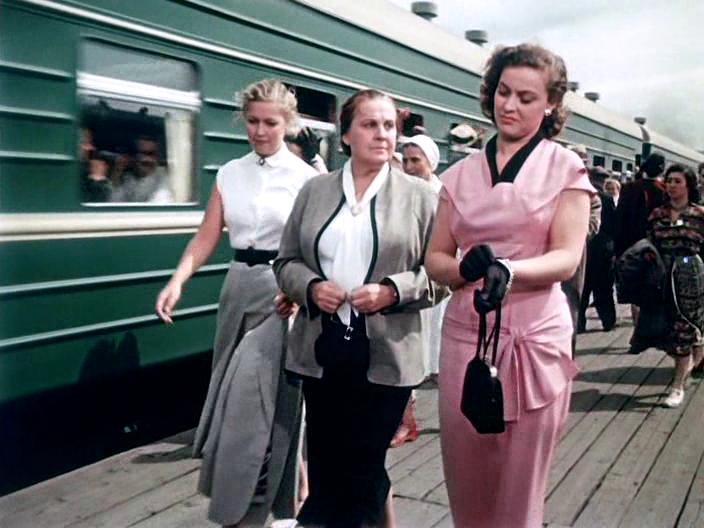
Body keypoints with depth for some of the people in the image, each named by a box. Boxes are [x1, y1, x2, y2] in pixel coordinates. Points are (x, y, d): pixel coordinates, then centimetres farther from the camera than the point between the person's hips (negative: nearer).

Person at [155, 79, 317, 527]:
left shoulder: (305, 177, -4)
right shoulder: (230, 174, 9)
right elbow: (206, 239, 4)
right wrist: (177, 282, -10)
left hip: (281, 290, -5)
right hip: (238, 287, 5)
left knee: (256, 397, -5)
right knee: (234, 394, 12)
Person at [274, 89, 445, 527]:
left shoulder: (420, 195, 1)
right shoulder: (314, 191, 7)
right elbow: (286, 262, 10)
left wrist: (392, 292, -16)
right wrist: (311, 287, -10)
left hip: (386, 356, -3)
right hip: (322, 351, 3)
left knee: (360, 471, 6)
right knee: (326, 469, 13)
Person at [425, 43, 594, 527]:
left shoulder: (566, 168, 2)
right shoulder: (461, 174, 10)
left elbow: (567, 257, -9)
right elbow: (435, 258, 8)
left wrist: (508, 271, -29)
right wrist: (465, 268, -15)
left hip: (535, 337, -2)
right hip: (465, 333, 3)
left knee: (519, 489, 10)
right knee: (466, 485, 12)